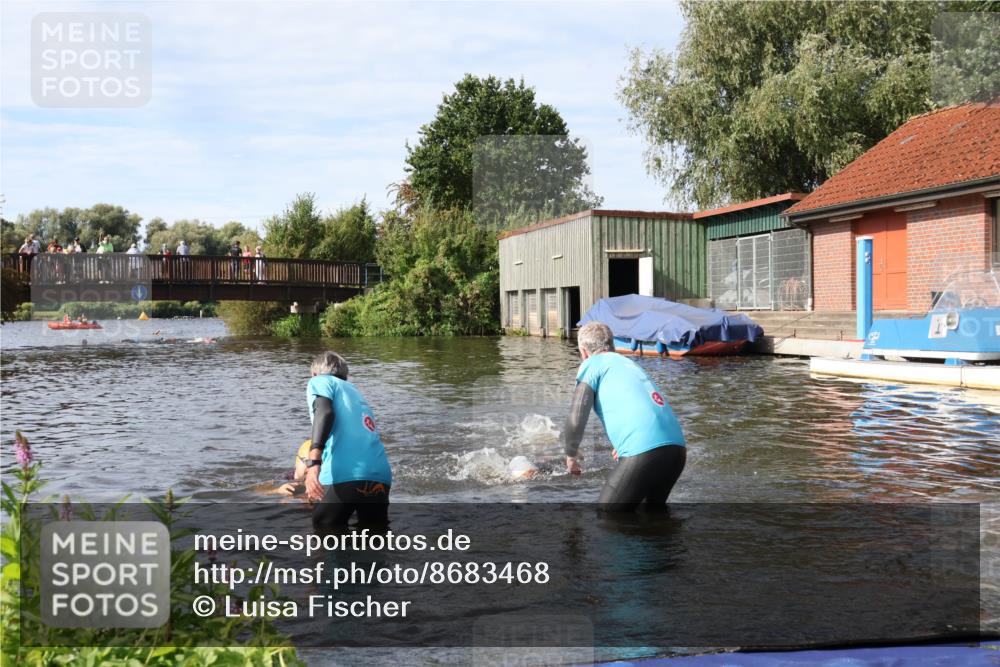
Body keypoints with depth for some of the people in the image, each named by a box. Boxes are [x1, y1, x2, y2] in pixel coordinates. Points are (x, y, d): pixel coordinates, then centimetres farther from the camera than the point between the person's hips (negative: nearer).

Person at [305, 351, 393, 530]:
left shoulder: (320, 381, 15)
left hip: (344, 475, -6)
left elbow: (325, 412, -8)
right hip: (380, 476, 6)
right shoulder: (354, 391, 35)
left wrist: (313, 462, -19)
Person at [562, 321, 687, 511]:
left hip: (644, 452, -7)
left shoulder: (592, 364, 8)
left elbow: (575, 421, -1)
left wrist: (571, 455, 16)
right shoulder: (630, 363, 29)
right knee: (655, 507, 30)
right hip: (678, 448, 7)